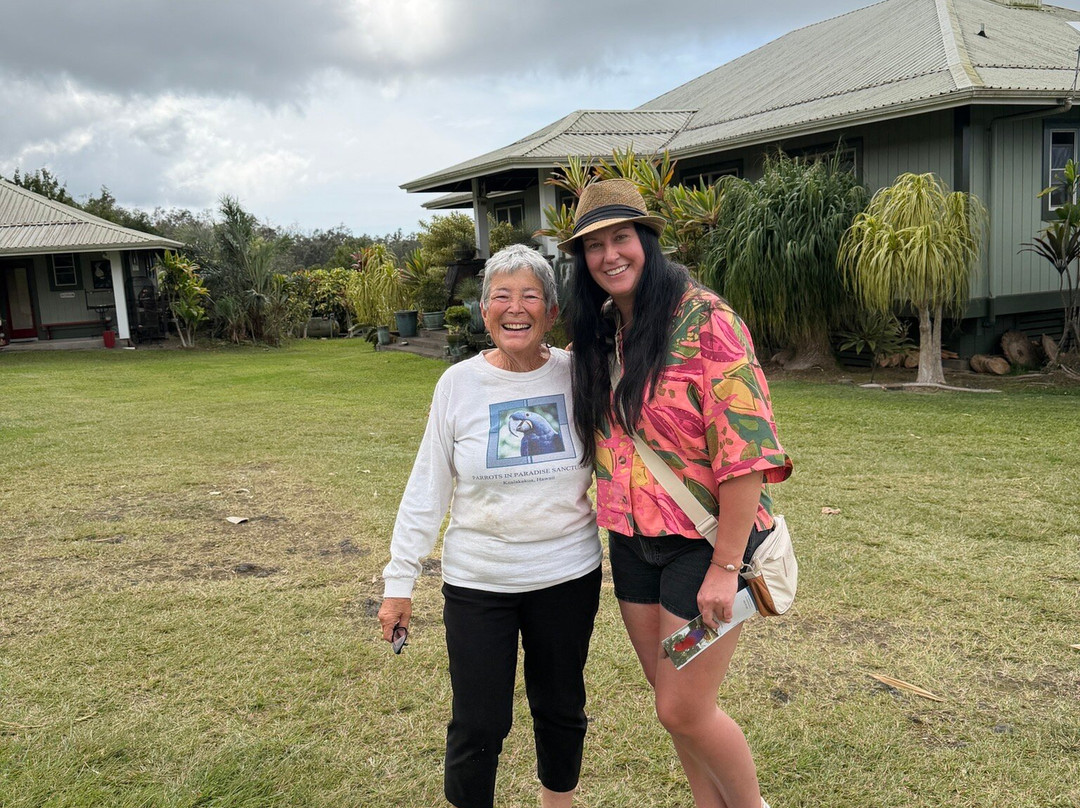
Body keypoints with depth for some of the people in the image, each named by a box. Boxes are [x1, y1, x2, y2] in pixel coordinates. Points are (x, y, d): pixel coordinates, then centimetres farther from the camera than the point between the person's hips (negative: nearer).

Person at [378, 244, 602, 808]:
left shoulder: (577, 377, -5)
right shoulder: (459, 384, -5)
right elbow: (426, 490, -1)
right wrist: (399, 580, -2)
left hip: (568, 576, 1)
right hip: (477, 583, -1)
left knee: (561, 711, 17)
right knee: (478, 724, 5)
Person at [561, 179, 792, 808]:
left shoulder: (703, 318, -16)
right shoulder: (600, 332, 6)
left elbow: (745, 447, -20)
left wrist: (726, 566, -20)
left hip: (704, 542, -6)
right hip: (633, 544, 7)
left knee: (684, 710, 0)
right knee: (672, 703, 16)